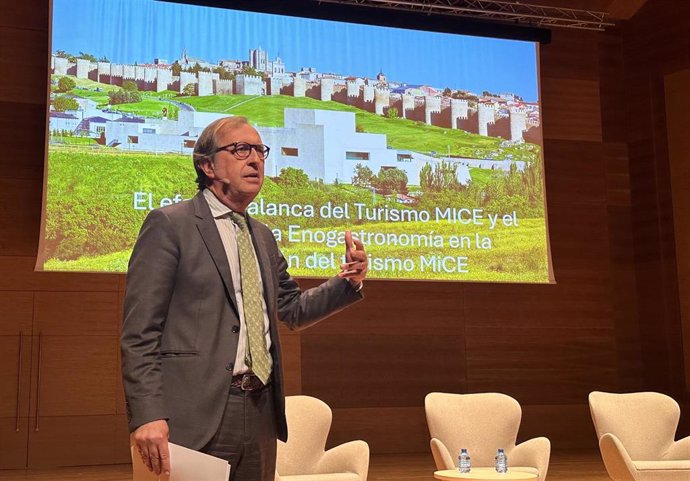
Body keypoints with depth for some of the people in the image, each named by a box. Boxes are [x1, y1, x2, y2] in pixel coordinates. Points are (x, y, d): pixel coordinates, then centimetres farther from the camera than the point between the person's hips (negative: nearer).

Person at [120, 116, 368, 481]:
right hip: (195, 416, -6)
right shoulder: (169, 225, -4)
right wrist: (147, 415, -18)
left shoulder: (263, 237, 17)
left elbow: (293, 310, 22)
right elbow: (139, 331, -9)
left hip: (260, 412, 7)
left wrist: (348, 282, 5)